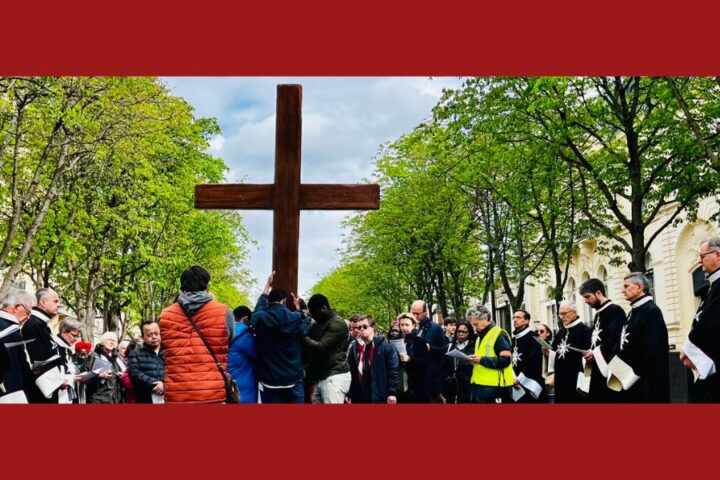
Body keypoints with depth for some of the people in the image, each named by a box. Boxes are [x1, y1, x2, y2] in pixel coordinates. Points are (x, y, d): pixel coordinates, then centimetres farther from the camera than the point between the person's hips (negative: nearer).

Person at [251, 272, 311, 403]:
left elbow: (260, 304, 20)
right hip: (293, 379, -1)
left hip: (269, 380, 1)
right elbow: (305, 329, 16)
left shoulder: (259, 318, -3)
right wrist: (297, 307, 29)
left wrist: (268, 285, 35)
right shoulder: (295, 318, -7)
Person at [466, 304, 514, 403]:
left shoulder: (499, 334, -9)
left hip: (495, 387, -9)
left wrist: (482, 360, -20)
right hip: (480, 385, 9)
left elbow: (505, 360, -17)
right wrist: (474, 360, 5)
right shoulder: (480, 336, 19)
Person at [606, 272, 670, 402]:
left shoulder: (652, 311, -13)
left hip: (648, 381, -9)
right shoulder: (633, 312, 15)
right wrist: (618, 369, 4)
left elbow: (651, 349, -20)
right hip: (631, 379, 9)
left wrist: (634, 372, -17)